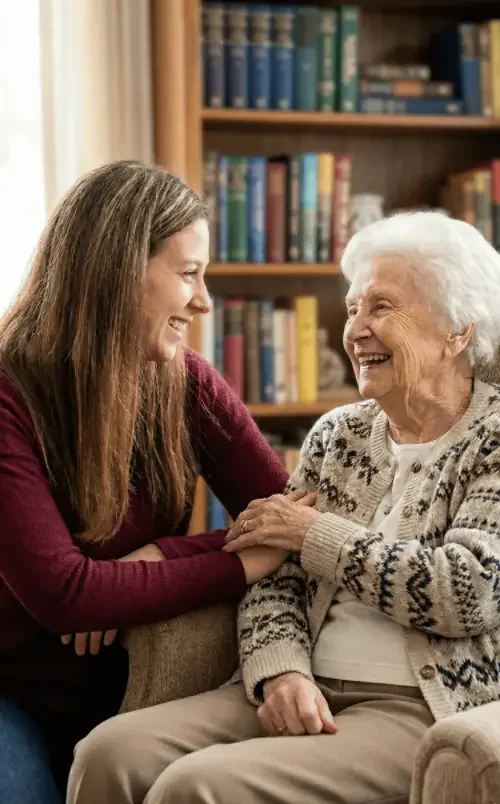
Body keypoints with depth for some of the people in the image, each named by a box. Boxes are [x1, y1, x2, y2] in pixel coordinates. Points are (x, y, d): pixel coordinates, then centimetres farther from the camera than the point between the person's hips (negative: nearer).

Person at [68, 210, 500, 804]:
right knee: (112, 751, -19)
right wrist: (283, 672, -12)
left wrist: (316, 533, -7)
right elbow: (276, 581, 10)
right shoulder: (335, 435, 16)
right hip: (307, 695, 6)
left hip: (420, 709, -5)